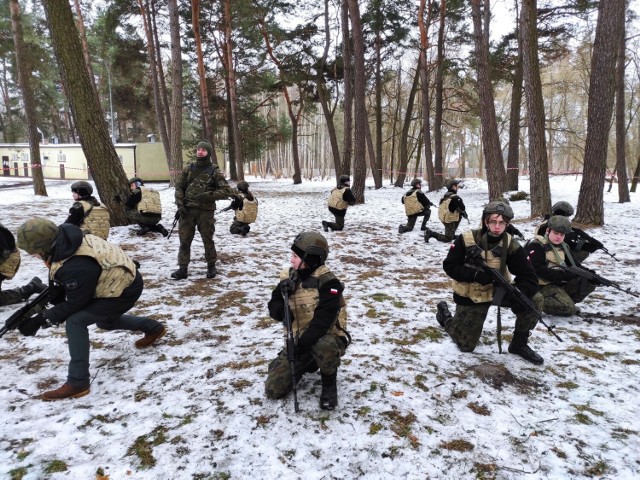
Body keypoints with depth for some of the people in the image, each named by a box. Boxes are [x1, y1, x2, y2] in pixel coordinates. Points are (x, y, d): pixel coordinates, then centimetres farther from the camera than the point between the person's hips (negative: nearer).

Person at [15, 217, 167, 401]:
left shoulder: (76, 267, -35)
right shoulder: (68, 242, -8)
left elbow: (74, 304, -21)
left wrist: (40, 320, -17)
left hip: (125, 291, -10)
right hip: (123, 280, 10)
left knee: (75, 321, -18)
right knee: (105, 321, 30)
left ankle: (78, 383, -9)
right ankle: (153, 328, 46)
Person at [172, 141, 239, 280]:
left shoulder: (214, 171, -1)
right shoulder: (189, 168, 9)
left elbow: (226, 190, -9)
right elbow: (179, 187, 10)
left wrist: (207, 196, -18)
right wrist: (180, 205, -3)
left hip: (205, 211, -3)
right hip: (187, 210, 3)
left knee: (207, 240, 7)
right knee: (184, 240, 4)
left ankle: (211, 266, 23)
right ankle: (183, 268, 13)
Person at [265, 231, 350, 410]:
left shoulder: (327, 282, -19)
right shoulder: (289, 277, -1)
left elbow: (323, 320, -26)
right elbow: (273, 307, 0)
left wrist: (304, 344, -32)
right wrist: (282, 310, -23)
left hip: (325, 336, -5)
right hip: (298, 339, 5)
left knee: (324, 348, -42)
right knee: (273, 389, -2)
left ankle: (329, 383, -9)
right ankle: (308, 363, 24)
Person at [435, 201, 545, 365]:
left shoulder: (511, 245, -14)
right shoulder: (466, 239, -21)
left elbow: (529, 277, -15)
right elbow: (450, 266, -17)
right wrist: (476, 275, -31)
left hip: (498, 290, 3)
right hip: (470, 295, -3)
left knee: (534, 299, -20)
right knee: (466, 345, 3)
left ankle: (519, 344, 2)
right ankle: (445, 314, 34)